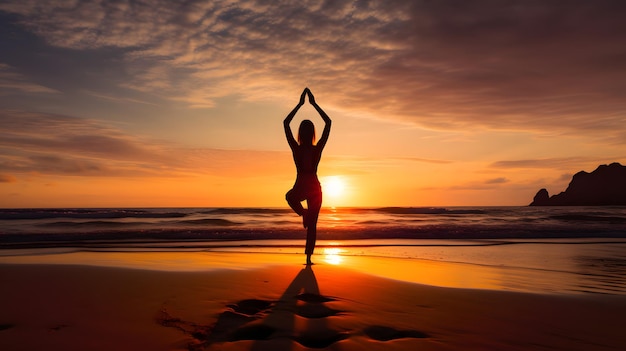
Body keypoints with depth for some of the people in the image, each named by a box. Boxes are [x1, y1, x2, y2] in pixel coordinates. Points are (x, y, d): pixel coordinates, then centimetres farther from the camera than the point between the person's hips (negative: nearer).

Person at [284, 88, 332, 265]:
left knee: (290, 196, 39)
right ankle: (308, 257, 9)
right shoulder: (318, 149, -11)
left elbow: (286, 123, -5)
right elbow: (328, 122, -3)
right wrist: (314, 104, -3)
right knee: (312, 225, 11)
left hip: (300, 189, -1)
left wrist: (300, 104, -2)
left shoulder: (296, 149, -12)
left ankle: (302, 213, 17)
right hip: (315, 188, 1)